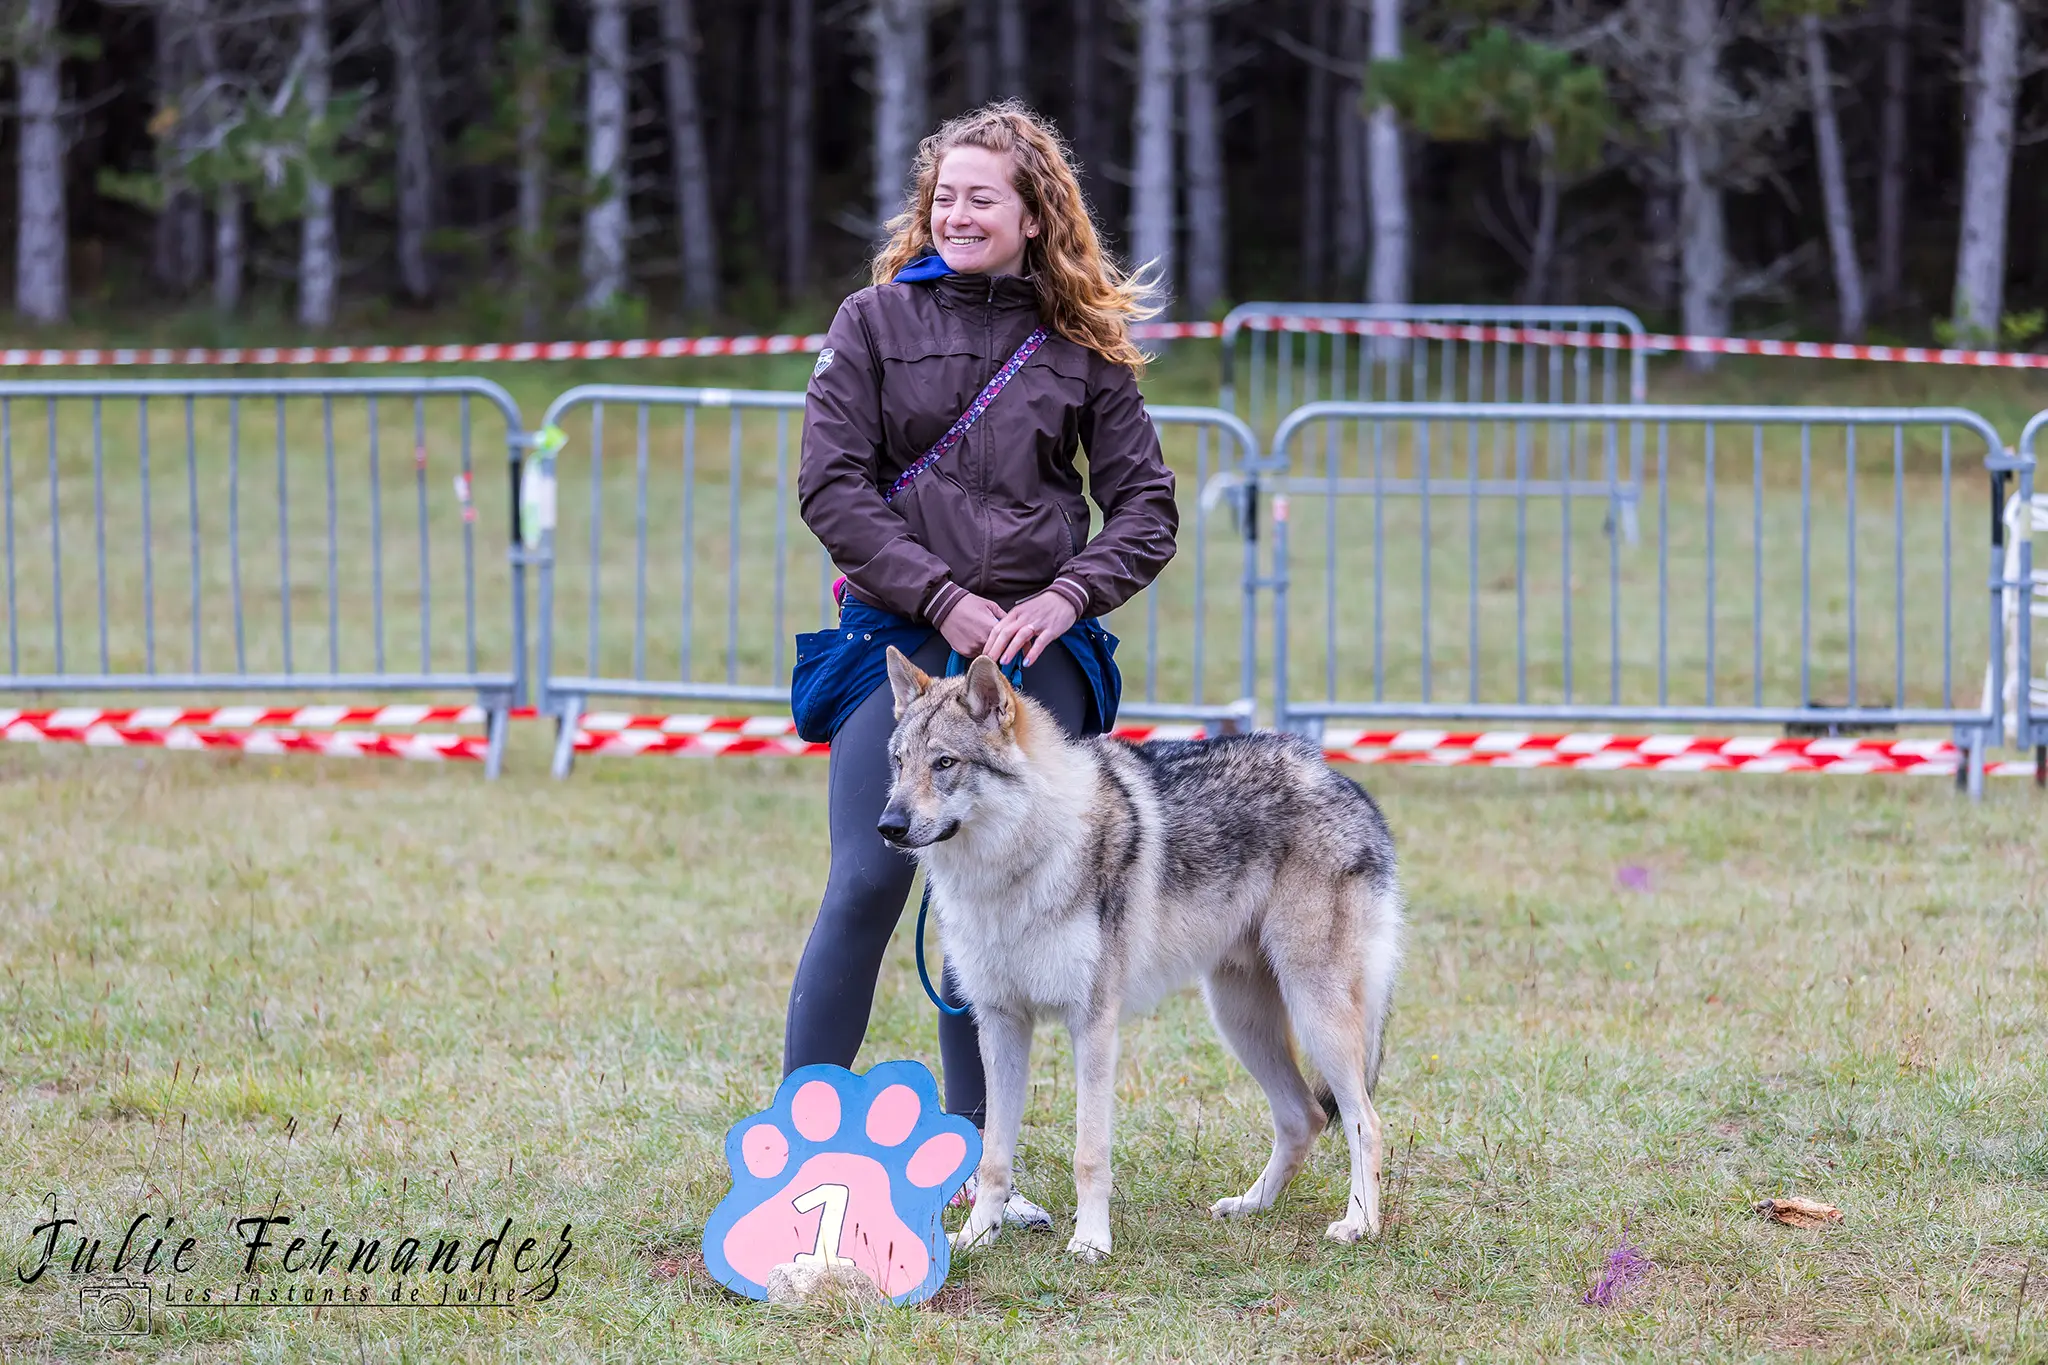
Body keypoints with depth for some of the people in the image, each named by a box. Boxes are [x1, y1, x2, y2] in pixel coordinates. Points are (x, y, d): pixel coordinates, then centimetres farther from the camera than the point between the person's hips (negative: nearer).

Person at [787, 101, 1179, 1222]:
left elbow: (1146, 508, 7)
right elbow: (831, 487, -3)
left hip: (1039, 651, 2)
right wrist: (945, 599, -11)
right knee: (869, 883, -10)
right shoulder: (876, 321, 3)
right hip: (898, 639, -2)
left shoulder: (1082, 346, 7)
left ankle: (976, 1159, 12)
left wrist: (1063, 599, -10)